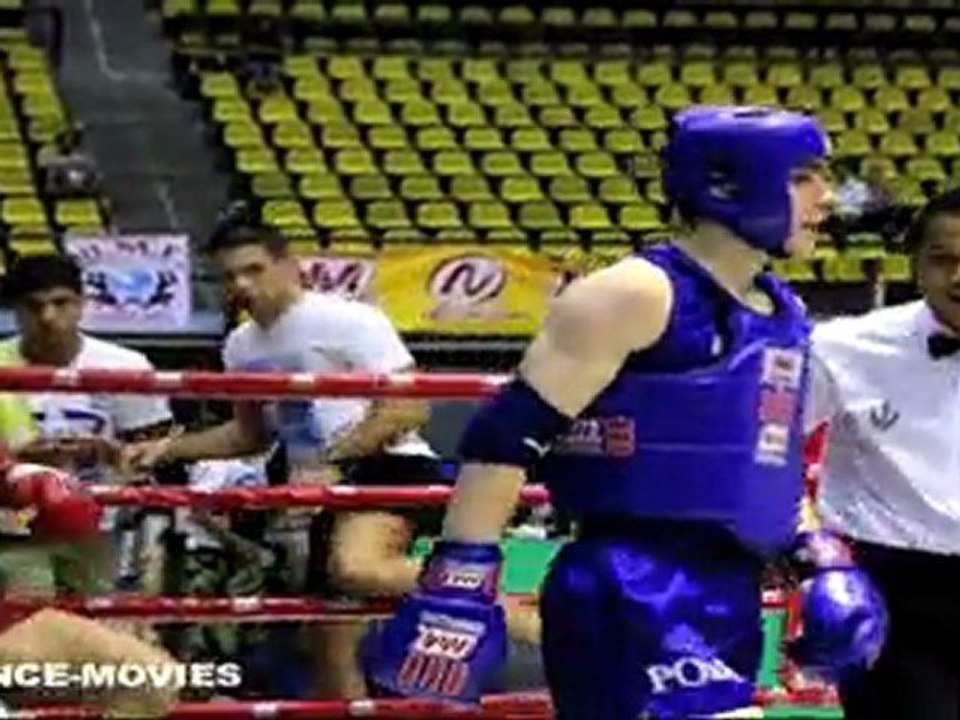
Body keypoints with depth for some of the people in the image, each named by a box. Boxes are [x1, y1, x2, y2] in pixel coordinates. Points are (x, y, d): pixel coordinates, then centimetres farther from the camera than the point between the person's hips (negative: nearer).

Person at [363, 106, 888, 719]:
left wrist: (823, 560, 19)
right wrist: (459, 583, -20)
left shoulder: (784, 316, 15)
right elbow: (508, 435, -15)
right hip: (632, 594, -9)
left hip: (730, 595, 9)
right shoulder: (638, 295, -11)